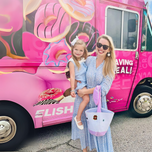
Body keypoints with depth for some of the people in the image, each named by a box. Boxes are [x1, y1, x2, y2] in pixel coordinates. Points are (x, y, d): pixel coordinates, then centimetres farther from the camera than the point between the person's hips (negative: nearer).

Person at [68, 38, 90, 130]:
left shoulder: (83, 60, 7)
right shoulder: (72, 62, -11)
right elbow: (72, 76, -16)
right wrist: (72, 89, -20)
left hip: (85, 83, 8)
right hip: (79, 84, -8)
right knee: (86, 98, -22)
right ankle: (78, 117, -7)